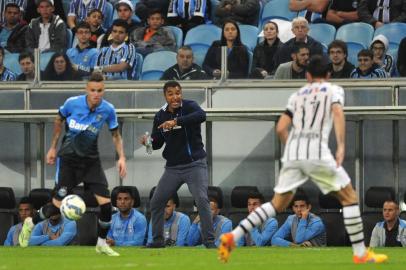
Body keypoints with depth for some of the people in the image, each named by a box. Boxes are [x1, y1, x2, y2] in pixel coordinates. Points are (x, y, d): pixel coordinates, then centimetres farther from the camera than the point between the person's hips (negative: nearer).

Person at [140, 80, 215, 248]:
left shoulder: (189, 107, -10)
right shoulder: (160, 116, 5)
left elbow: (201, 116, -34)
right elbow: (157, 144, 12)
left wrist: (176, 121, -44)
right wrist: (147, 141, -12)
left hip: (194, 164, -5)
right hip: (172, 167, 5)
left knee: (202, 200, -19)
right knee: (156, 202, 5)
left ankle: (209, 241, -13)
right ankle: (158, 240, 19)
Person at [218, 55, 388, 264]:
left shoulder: (297, 95, 22)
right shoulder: (333, 90, 11)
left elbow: (281, 128, 15)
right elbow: (337, 113, -10)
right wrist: (341, 146, -17)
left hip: (292, 153, 4)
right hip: (318, 152, -4)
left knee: (277, 204, 13)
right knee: (349, 197, 8)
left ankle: (233, 237, 1)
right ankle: (360, 254, 4)